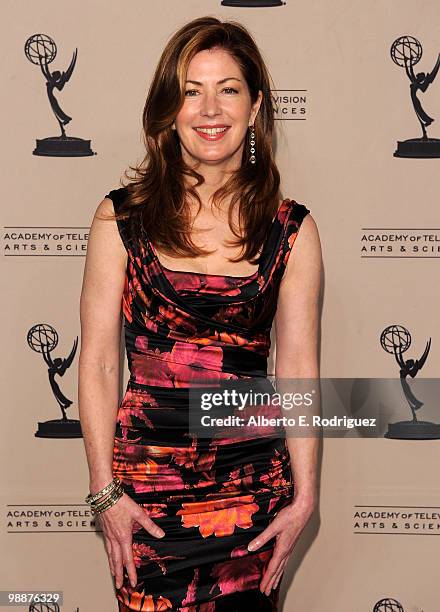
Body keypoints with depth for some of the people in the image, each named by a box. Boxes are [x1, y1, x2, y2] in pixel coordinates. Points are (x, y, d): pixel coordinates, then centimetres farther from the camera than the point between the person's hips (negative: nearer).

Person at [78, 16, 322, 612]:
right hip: (146, 478, -1)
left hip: (253, 482, 1)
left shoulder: (292, 230, 0)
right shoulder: (121, 218, -3)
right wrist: (106, 493, -6)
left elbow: (298, 368, 0)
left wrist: (304, 495, -3)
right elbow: (98, 364, -3)